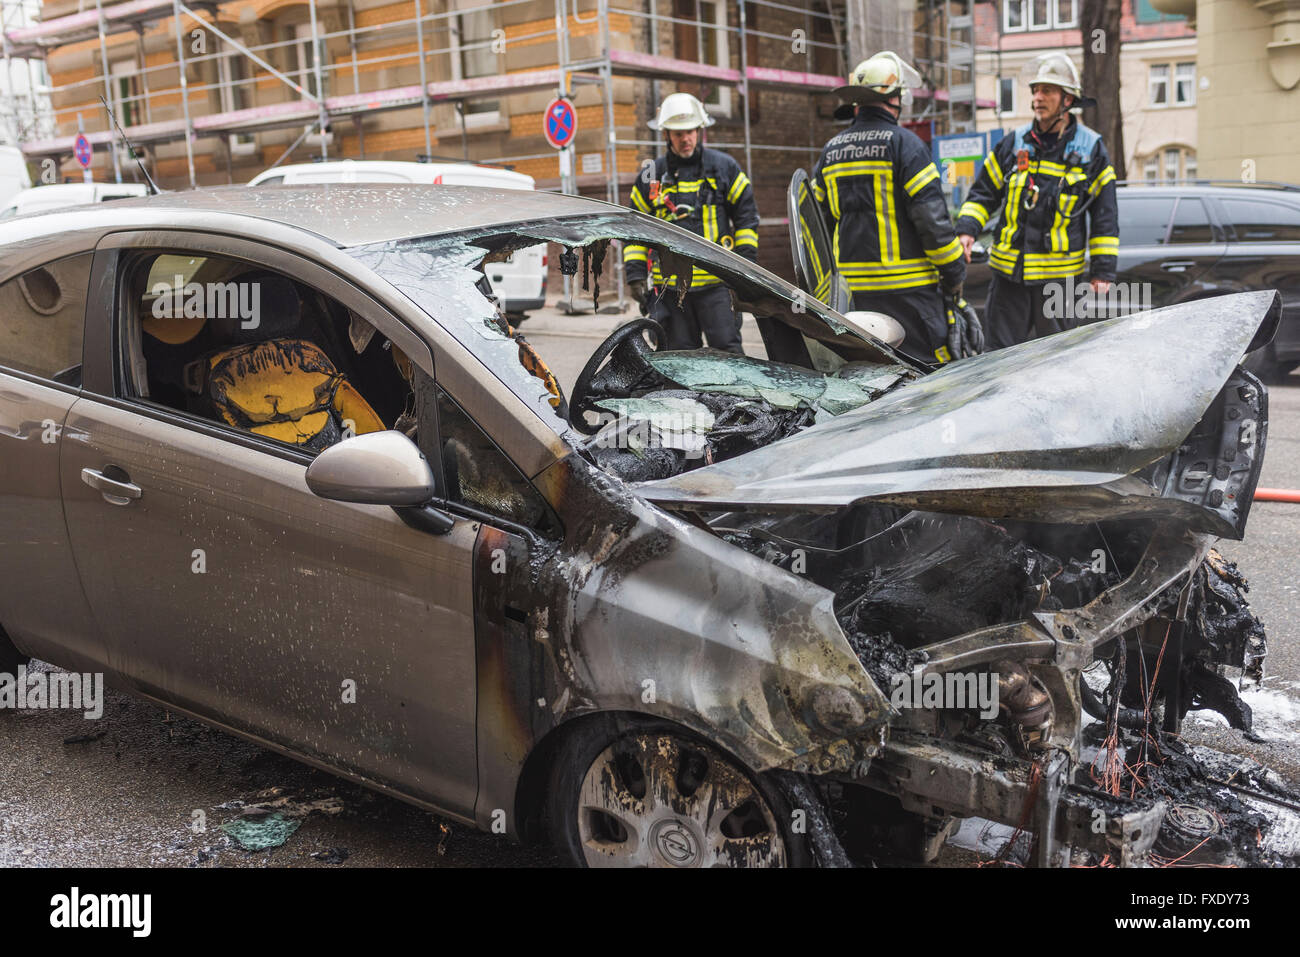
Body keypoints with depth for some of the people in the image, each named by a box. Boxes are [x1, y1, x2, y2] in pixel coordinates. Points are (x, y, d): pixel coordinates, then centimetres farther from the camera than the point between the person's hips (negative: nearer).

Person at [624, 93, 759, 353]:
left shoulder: (724, 167, 6)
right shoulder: (651, 176, 10)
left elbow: (746, 217, 9)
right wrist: (635, 275, 7)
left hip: (715, 281, -2)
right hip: (670, 285, 2)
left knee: (727, 350, -6)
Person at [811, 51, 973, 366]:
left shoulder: (831, 150, 12)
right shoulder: (903, 143, -8)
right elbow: (931, 214, -12)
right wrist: (954, 272, -3)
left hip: (852, 284, 6)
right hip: (906, 285, -6)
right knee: (926, 370, -3)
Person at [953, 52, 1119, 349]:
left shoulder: (1091, 149, 3)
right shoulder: (1013, 144, 7)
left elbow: (1105, 215, 5)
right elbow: (983, 193, 12)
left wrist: (1103, 269, 1)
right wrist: (967, 229, -7)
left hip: (1058, 274, -1)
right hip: (1008, 271, 2)